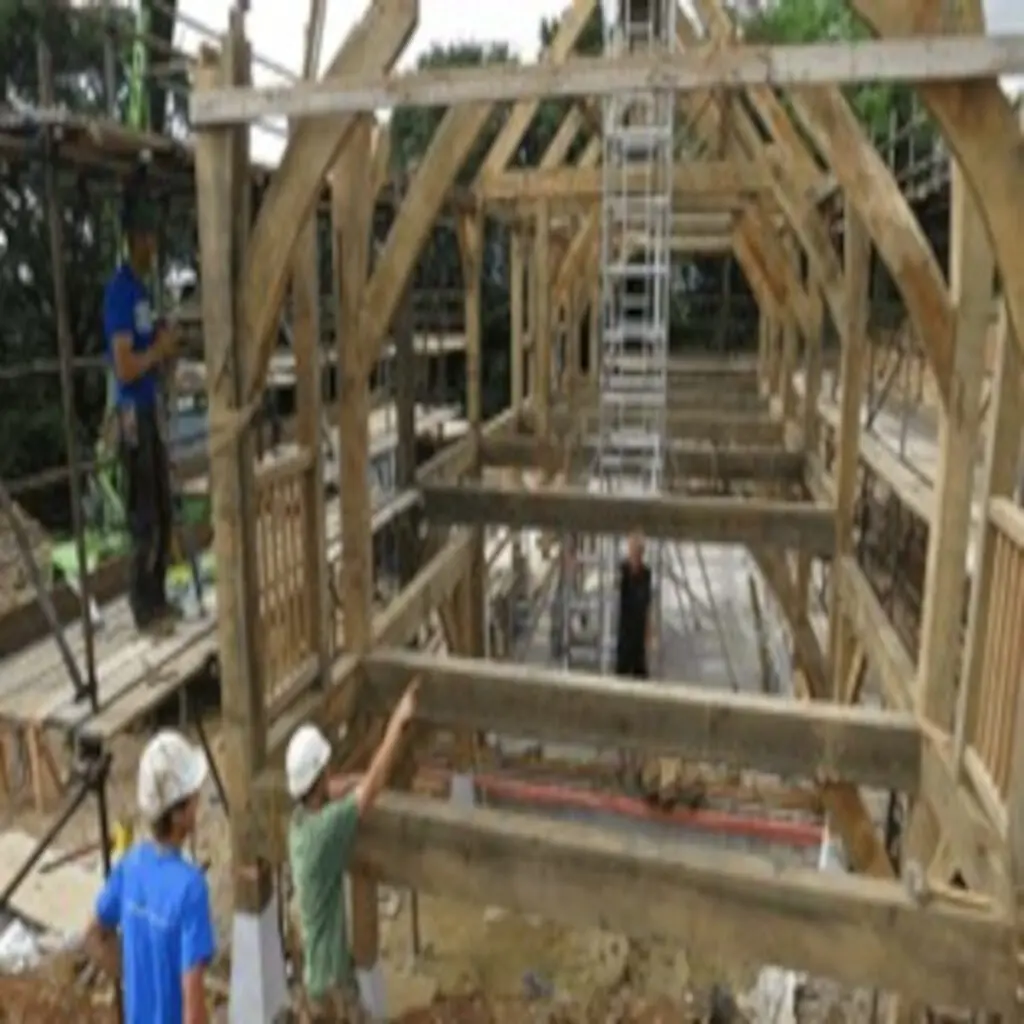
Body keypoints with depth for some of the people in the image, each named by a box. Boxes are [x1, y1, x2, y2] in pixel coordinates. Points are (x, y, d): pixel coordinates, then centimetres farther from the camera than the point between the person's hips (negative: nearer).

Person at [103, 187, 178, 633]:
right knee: (145, 518, -1)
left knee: (163, 513, 15)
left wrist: (165, 350, 1)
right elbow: (124, 367, -22)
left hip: (151, 411, 9)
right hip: (133, 415, -9)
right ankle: (145, 608, 11)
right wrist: (160, 348, -11)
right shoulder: (120, 291, -15)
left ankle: (157, 599, 26)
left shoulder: (142, 287, 14)